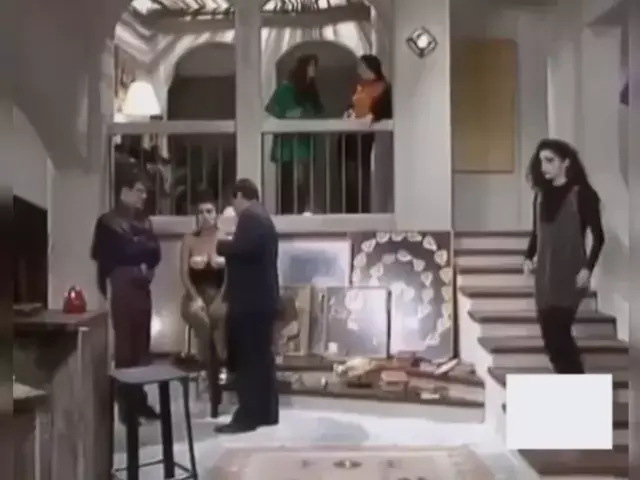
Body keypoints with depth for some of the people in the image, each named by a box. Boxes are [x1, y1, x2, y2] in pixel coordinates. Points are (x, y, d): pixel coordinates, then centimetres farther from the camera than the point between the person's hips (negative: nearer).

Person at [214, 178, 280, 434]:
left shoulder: (249, 217, -12)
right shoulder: (263, 217, 19)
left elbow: (241, 248, -28)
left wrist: (220, 244, -11)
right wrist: (227, 256, 20)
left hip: (249, 301, -10)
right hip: (263, 299, 10)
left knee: (244, 359, -6)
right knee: (261, 356, 12)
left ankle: (248, 415, -2)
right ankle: (266, 412, 17)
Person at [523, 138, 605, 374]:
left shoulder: (582, 193, -8)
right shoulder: (541, 194, 9)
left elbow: (598, 235, -9)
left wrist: (588, 268, -17)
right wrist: (529, 257, 1)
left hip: (570, 274, -6)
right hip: (545, 274, 6)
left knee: (558, 332, -11)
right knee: (550, 333, 6)